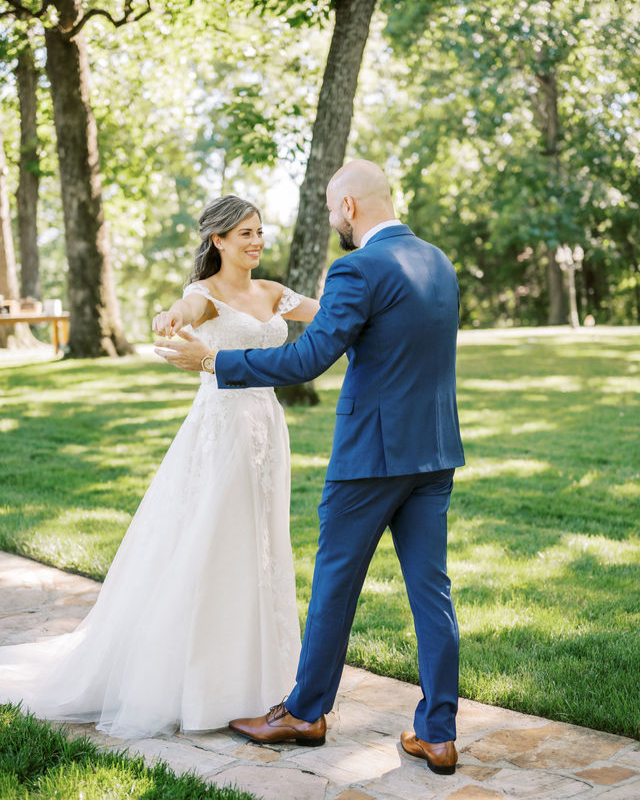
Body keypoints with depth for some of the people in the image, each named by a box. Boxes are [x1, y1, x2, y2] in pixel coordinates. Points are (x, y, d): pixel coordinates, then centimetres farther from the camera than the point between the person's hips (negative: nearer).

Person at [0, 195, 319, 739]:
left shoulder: (272, 295, 11)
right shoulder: (206, 292, -8)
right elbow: (191, 308, -32)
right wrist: (174, 317, -55)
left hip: (266, 432, 7)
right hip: (219, 431, -7)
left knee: (258, 552, 13)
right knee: (200, 556, -2)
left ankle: (246, 669, 27)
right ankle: (187, 678, 11)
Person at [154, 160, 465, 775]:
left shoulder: (360, 270, -15)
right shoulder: (439, 263, 10)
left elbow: (306, 360, -20)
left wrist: (213, 361, -11)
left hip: (372, 451, -7)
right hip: (434, 451, 7)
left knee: (335, 581, 8)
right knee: (430, 587, 9)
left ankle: (306, 712, 25)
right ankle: (437, 735, 14)